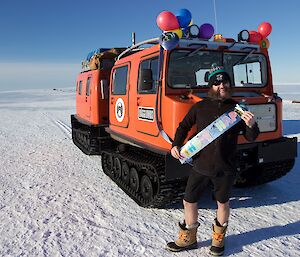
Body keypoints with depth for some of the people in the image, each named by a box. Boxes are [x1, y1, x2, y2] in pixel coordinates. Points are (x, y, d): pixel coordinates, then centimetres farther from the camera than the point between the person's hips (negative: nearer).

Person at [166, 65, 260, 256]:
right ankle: (188, 239, 33)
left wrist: (251, 125, -21)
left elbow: (251, 137, 2)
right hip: (201, 166, 1)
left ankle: (218, 239, 41)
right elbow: (184, 126, 11)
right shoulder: (200, 107, 1)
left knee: (222, 202, 16)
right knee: (189, 201, 9)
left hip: (225, 168, -1)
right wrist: (176, 145, -5)